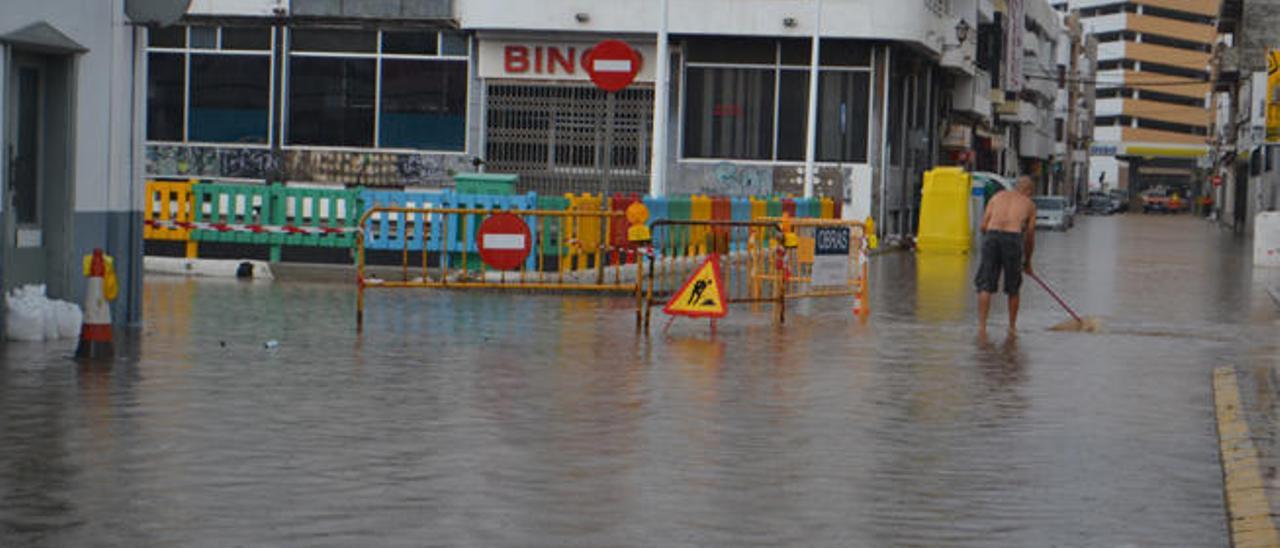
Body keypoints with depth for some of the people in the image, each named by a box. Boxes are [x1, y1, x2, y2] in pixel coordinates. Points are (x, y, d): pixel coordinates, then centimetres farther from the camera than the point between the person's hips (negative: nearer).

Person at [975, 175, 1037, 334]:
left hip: (992, 234, 1)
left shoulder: (998, 196, 24)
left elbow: (984, 225, 14)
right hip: (1014, 237, -1)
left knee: (985, 286, 3)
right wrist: (1027, 261, 35)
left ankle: (981, 325, -9)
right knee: (1013, 288, 15)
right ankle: (1012, 327, 22)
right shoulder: (1029, 204, 21)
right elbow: (1030, 236, 22)